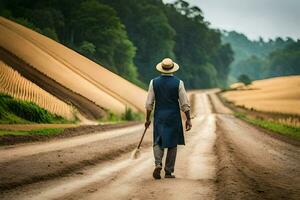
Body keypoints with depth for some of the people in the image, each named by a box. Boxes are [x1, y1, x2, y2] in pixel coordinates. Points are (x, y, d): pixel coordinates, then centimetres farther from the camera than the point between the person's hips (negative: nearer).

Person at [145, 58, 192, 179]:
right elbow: (184, 104, -7)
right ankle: (168, 171, 9)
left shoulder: (154, 82, -3)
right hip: (174, 117, -1)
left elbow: (149, 103, -1)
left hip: (159, 117, 1)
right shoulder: (178, 83, -7)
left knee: (158, 142, 9)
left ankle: (158, 164, -16)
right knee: (172, 144, 9)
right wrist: (188, 119, 1)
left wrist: (147, 119, 9)